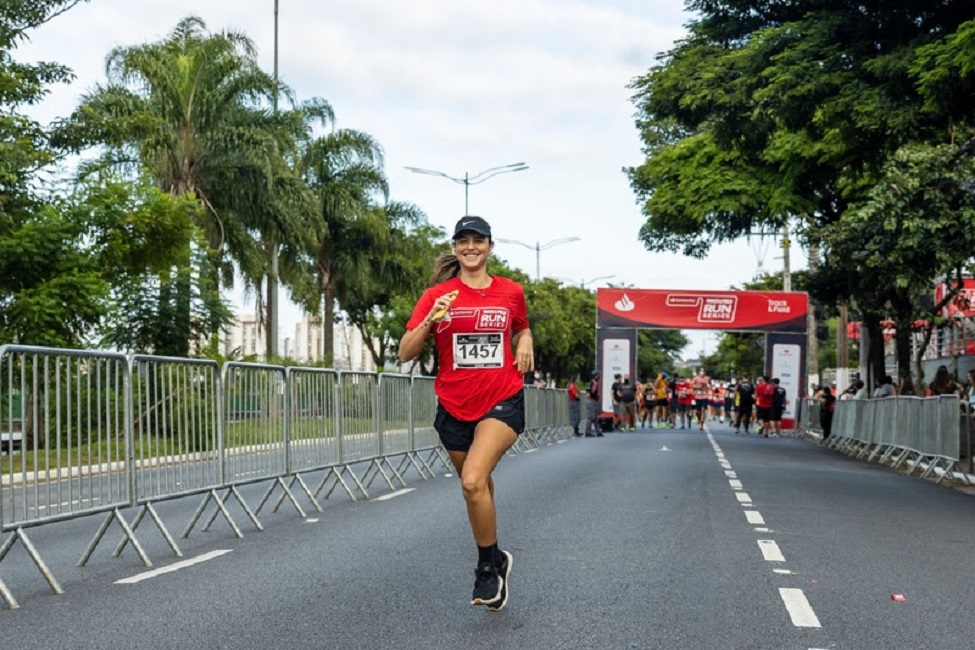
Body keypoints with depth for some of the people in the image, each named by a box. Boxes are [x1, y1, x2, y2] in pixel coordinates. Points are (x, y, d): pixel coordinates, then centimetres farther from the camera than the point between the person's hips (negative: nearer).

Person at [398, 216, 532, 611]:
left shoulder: (511, 292, 2)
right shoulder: (437, 295, -1)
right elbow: (405, 354, -6)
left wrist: (525, 343, 1)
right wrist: (431, 319, -22)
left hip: (502, 401, -2)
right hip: (454, 407, 2)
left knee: (473, 481, -22)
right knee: (478, 489, 14)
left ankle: (488, 568, -3)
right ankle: (497, 559, 38)